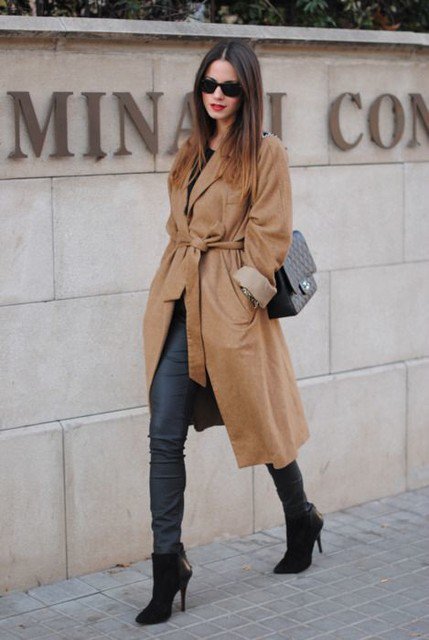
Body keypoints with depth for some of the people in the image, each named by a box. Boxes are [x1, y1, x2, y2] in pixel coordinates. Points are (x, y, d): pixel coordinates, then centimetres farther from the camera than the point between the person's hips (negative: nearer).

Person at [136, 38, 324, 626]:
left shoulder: (265, 152, -5)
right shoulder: (191, 152, 15)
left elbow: (270, 235, -7)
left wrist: (244, 289, -10)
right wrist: (178, 290, 12)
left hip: (231, 304, -6)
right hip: (177, 305, 6)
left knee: (258, 419, 9)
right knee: (165, 435, -1)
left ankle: (301, 522, 35)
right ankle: (168, 565, 6)